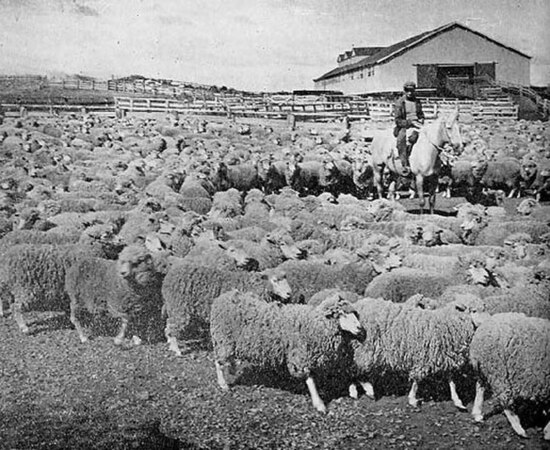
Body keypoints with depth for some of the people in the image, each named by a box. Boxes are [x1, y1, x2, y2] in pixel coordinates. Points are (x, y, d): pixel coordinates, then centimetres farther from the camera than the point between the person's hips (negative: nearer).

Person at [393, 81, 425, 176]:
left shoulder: (417, 102, 15)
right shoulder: (399, 103, 2)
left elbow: (421, 115, 26)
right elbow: (398, 120, -3)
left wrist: (421, 121, 2)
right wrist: (410, 122, -15)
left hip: (416, 125, 3)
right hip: (403, 126, -3)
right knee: (401, 140, -34)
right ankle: (405, 165, -37)